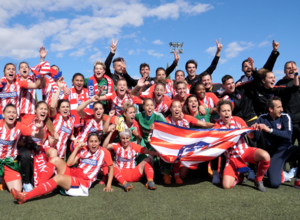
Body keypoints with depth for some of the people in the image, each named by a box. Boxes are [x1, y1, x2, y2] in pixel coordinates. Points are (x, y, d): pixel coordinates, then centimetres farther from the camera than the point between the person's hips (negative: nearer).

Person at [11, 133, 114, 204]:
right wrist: (77, 148, -3)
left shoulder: (104, 152, -3)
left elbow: (111, 167, 5)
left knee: (58, 178, -32)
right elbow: (69, 163, -2)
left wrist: (109, 185, 0)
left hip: (83, 183, -5)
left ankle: (25, 196, -33)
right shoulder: (83, 150, 6)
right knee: (56, 160, -16)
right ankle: (40, 187, -20)